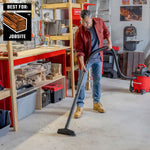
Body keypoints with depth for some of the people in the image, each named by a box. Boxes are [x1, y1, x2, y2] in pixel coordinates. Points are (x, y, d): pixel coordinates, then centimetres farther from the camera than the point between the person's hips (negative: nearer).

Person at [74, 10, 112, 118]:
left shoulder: (99, 22, -11)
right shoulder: (79, 32, -22)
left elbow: (105, 32, 12)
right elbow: (79, 50, -20)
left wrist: (109, 42, 9)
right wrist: (82, 64, -28)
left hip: (98, 57, 4)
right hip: (86, 59, -4)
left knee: (97, 81, 12)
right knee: (82, 82, -4)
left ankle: (97, 103, 27)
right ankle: (80, 106, 5)